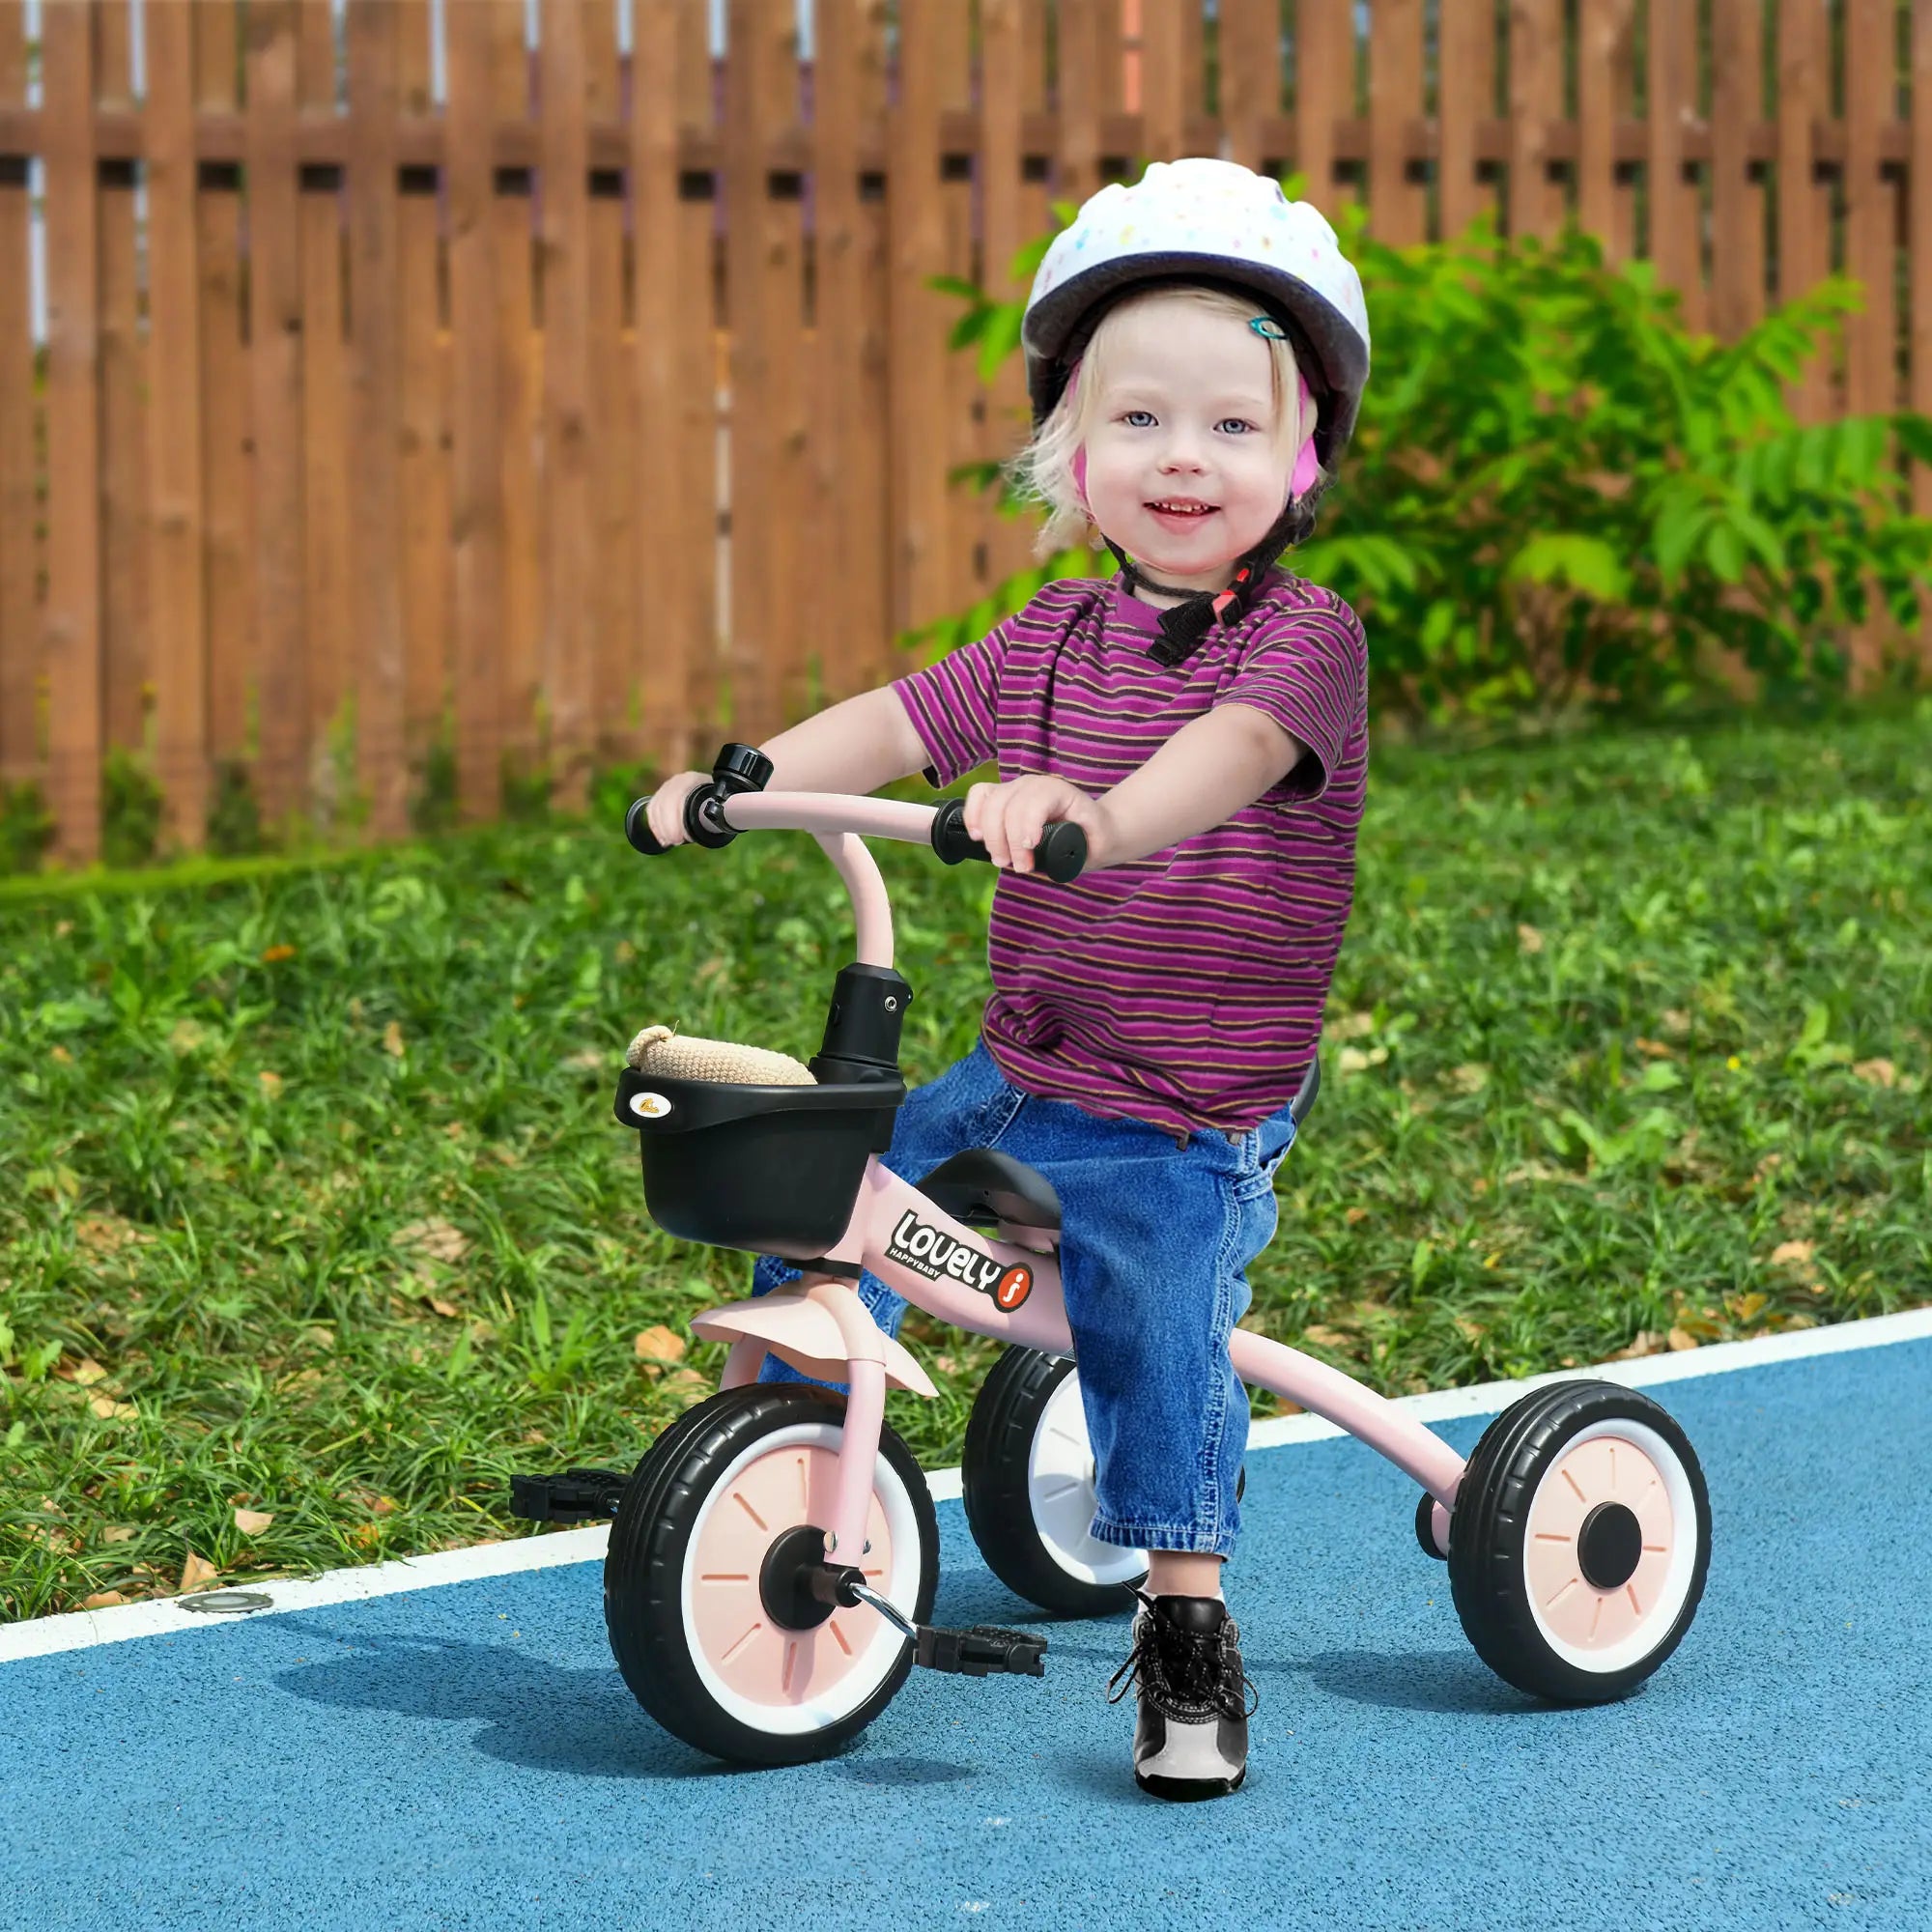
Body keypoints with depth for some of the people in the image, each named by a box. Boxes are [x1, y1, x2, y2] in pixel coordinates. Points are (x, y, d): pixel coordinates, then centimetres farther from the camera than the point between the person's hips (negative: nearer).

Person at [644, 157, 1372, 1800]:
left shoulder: (1304, 637, -13)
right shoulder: (1057, 640, 8)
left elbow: (1231, 749, -33)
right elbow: (904, 721, 7)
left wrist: (1102, 814, -53)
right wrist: (738, 779, -9)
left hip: (1187, 1123, -6)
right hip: (1018, 1077, 6)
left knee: (1156, 1325, -22)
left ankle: (1188, 1632, -6)